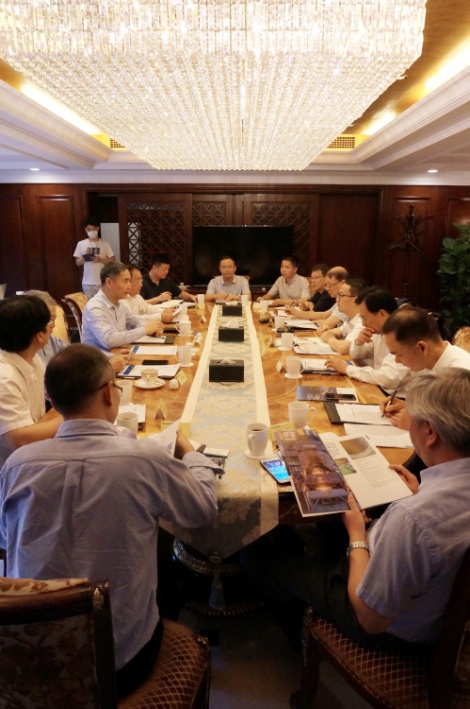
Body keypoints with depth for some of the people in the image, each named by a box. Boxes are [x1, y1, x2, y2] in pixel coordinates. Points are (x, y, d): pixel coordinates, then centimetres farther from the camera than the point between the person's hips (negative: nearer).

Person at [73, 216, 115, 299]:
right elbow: (77, 262, 7)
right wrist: (85, 256, -13)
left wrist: (100, 259, -15)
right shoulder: (81, 244, 4)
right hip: (88, 282, 1)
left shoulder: (105, 244, 1)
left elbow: (113, 260, 0)